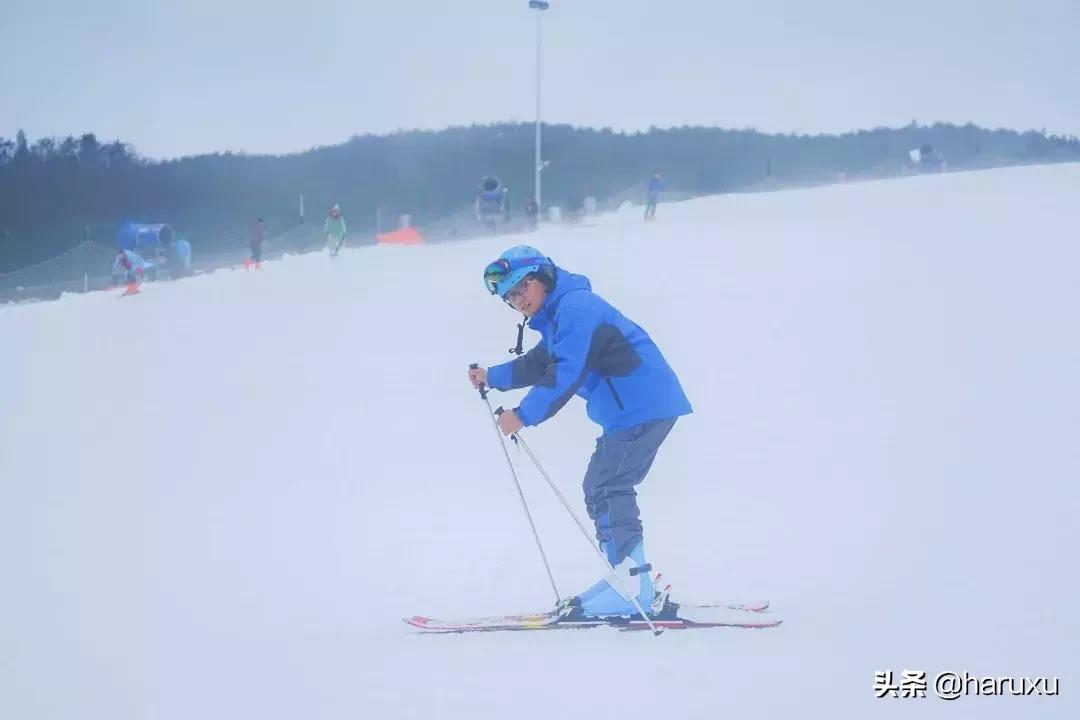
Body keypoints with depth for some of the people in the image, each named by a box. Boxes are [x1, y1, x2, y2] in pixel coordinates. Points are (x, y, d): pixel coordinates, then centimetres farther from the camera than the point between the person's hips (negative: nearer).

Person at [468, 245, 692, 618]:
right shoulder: (559, 315, 19)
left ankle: (633, 587, -19)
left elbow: (566, 374, -23)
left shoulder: (575, 308, -14)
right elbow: (539, 365, 34)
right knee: (599, 489, 15)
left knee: (608, 490, -14)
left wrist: (523, 415, -21)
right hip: (629, 411, 11)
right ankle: (625, 576, 16)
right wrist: (493, 377, 29)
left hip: (642, 406, -11)